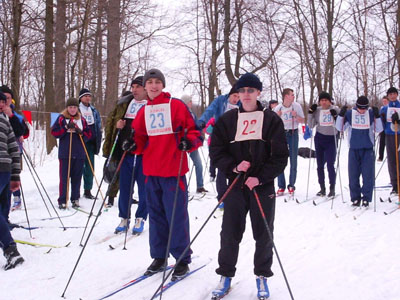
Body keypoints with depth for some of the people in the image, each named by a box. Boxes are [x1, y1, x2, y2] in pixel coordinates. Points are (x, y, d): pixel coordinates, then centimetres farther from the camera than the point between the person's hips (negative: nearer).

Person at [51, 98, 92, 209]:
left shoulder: (82, 120, 11)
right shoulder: (61, 118, 4)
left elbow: (89, 134, 11)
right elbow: (54, 132, -1)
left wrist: (81, 132, -8)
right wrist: (66, 128, -13)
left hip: (79, 154, 3)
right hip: (65, 153, -2)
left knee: (77, 177, 6)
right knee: (64, 177, -3)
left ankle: (75, 199, 17)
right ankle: (62, 201, 3)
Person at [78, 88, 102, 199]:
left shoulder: (94, 110, 16)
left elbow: (98, 126, 19)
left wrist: (98, 140, 11)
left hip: (91, 142, 4)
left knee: (90, 167, 5)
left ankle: (88, 190, 12)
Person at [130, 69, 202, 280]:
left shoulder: (176, 105, -1)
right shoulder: (143, 112, 12)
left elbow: (193, 131, -1)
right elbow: (141, 138, 17)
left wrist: (189, 142, -20)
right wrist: (134, 145, -3)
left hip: (173, 170, -5)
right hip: (151, 171, 5)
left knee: (176, 215, -2)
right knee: (156, 215, 12)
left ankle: (182, 260, 10)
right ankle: (159, 257, 25)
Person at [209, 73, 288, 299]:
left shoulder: (272, 120, 0)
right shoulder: (227, 120, 5)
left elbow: (280, 156, -2)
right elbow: (216, 150, 4)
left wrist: (260, 177, -13)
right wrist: (234, 166, -13)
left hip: (263, 185, -1)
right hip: (236, 184, 1)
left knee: (264, 234, 6)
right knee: (230, 233, 4)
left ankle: (262, 276, 24)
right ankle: (226, 276, 20)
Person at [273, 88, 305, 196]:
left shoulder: (297, 106, -1)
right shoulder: (277, 108, -2)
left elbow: (302, 121, 5)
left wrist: (296, 115, -13)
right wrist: (277, 117, -17)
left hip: (293, 134, 0)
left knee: (293, 161, 1)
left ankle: (291, 185, 10)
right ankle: (281, 186, 6)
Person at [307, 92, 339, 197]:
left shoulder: (335, 109, -3)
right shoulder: (317, 110, 4)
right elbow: (311, 125, 3)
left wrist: (336, 116, -19)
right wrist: (310, 112, -5)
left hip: (331, 139, -3)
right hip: (319, 139, 3)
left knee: (330, 165, -9)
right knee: (320, 165, 7)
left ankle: (332, 189, 1)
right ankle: (322, 188, 16)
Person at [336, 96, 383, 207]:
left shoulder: (371, 114, 1)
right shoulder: (349, 114, 0)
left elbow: (378, 130, 0)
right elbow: (340, 128, 0)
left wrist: (377, 116, -11)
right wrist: (341, 115, -11)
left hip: (368, 149, 0)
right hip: (353, 149, 0)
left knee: (368, 175, -2)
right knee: (353, 174, 2)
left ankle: (366, 198, 8)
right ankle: (355, 198, 14)